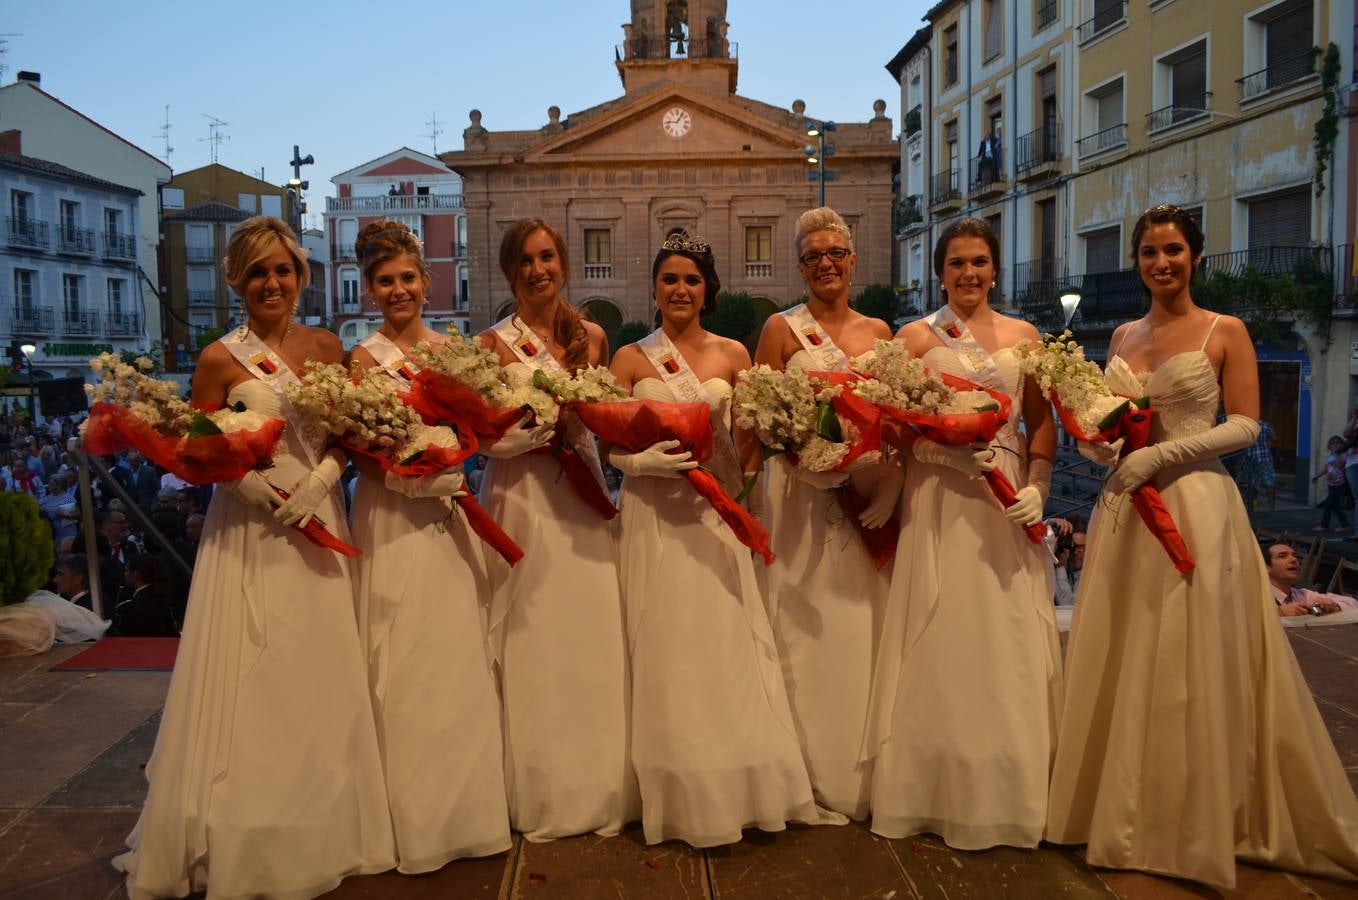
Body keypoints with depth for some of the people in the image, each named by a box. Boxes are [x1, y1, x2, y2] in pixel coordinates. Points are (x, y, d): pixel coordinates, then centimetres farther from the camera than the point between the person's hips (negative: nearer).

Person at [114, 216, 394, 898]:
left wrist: (323, 475, -8)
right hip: (248, 534, -3)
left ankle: (322, 833, 24)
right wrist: (248, 481, -18)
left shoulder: (326, 347, 7)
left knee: (321, 681, 8)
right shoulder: (220, 359, -2)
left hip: (319, 528, 3)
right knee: (247, 686, 0)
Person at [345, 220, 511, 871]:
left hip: (450, 519, 5)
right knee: (407, 666, 1)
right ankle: (414, 820, 16)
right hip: (394, 520, -5)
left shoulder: (451, 348, 9)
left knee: (461, 658, 10)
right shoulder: (366, 358, -6)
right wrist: (424, 480, -17)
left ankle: (465, 807, 26)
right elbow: (360, 456, -10)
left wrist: (453, 470, -3)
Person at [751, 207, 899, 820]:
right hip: (801, 492, -3)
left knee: (865, 625, 6)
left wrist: (893, 481, -7)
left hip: (871, 495, 4)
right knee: (806, 626, -2)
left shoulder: (879, 331, 13)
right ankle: (808, 776, 10)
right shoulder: (782, 328, 2)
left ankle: (866, 778, 19)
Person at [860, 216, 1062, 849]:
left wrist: (1037, 486, -5)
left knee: (1009, 640, 4)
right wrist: (953, 450, -18)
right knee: (942, 638, 2)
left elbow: (1042, 421, 9)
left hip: (1008, 501, 2)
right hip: (938, 499, -2)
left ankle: (1008, 793, 17)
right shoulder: (917, 336, 5)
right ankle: (939, 793, 14)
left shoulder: (1023, 336, 11)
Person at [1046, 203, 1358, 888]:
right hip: (1124, 509, 5)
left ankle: (1192, 825, 14)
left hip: (1195, 504, -5)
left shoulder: (1225, 332, 0)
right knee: (1119, 664, 7)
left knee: (1189, 667, -1)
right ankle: (1121, 809, 21)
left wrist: (1163, 454, -17)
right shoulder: (1123, 336, 14)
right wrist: (1097, 443, -3)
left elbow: (1244, 424, -7)